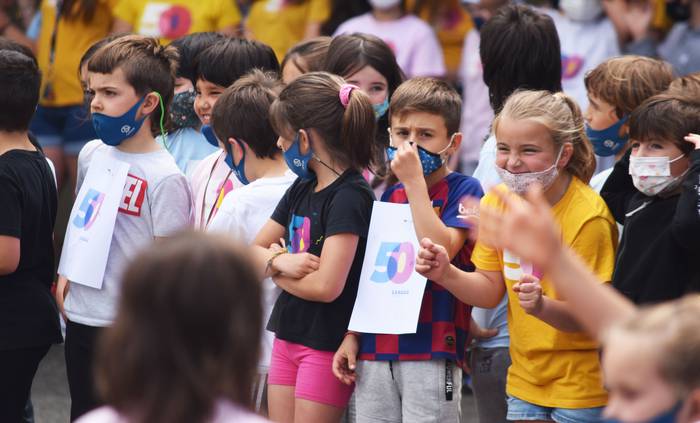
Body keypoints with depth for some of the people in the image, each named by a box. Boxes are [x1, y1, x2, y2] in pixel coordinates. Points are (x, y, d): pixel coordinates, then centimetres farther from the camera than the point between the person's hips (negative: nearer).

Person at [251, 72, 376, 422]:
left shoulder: (350, 197, -16)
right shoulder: (301, 190, 10)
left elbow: (326, 285, -23)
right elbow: (254, 251, 13)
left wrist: (276, 272, -5)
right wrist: (281, 260, -10)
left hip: (326, 346, -8)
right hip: (287, 337, 8)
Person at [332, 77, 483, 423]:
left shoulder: (463, 190, -1)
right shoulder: (389, 197, 15)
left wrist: (415, 181, -12)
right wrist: (352, 335, 12)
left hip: (431, 350, -5)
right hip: (376, 346, 6)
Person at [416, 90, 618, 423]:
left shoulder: (587, 217, -20)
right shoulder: (497, 201, -2)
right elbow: (491, 290, 2)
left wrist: (542, 305, -38)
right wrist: (446, 274, -16)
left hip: (580, 385, -5)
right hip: (525, 379, 5)